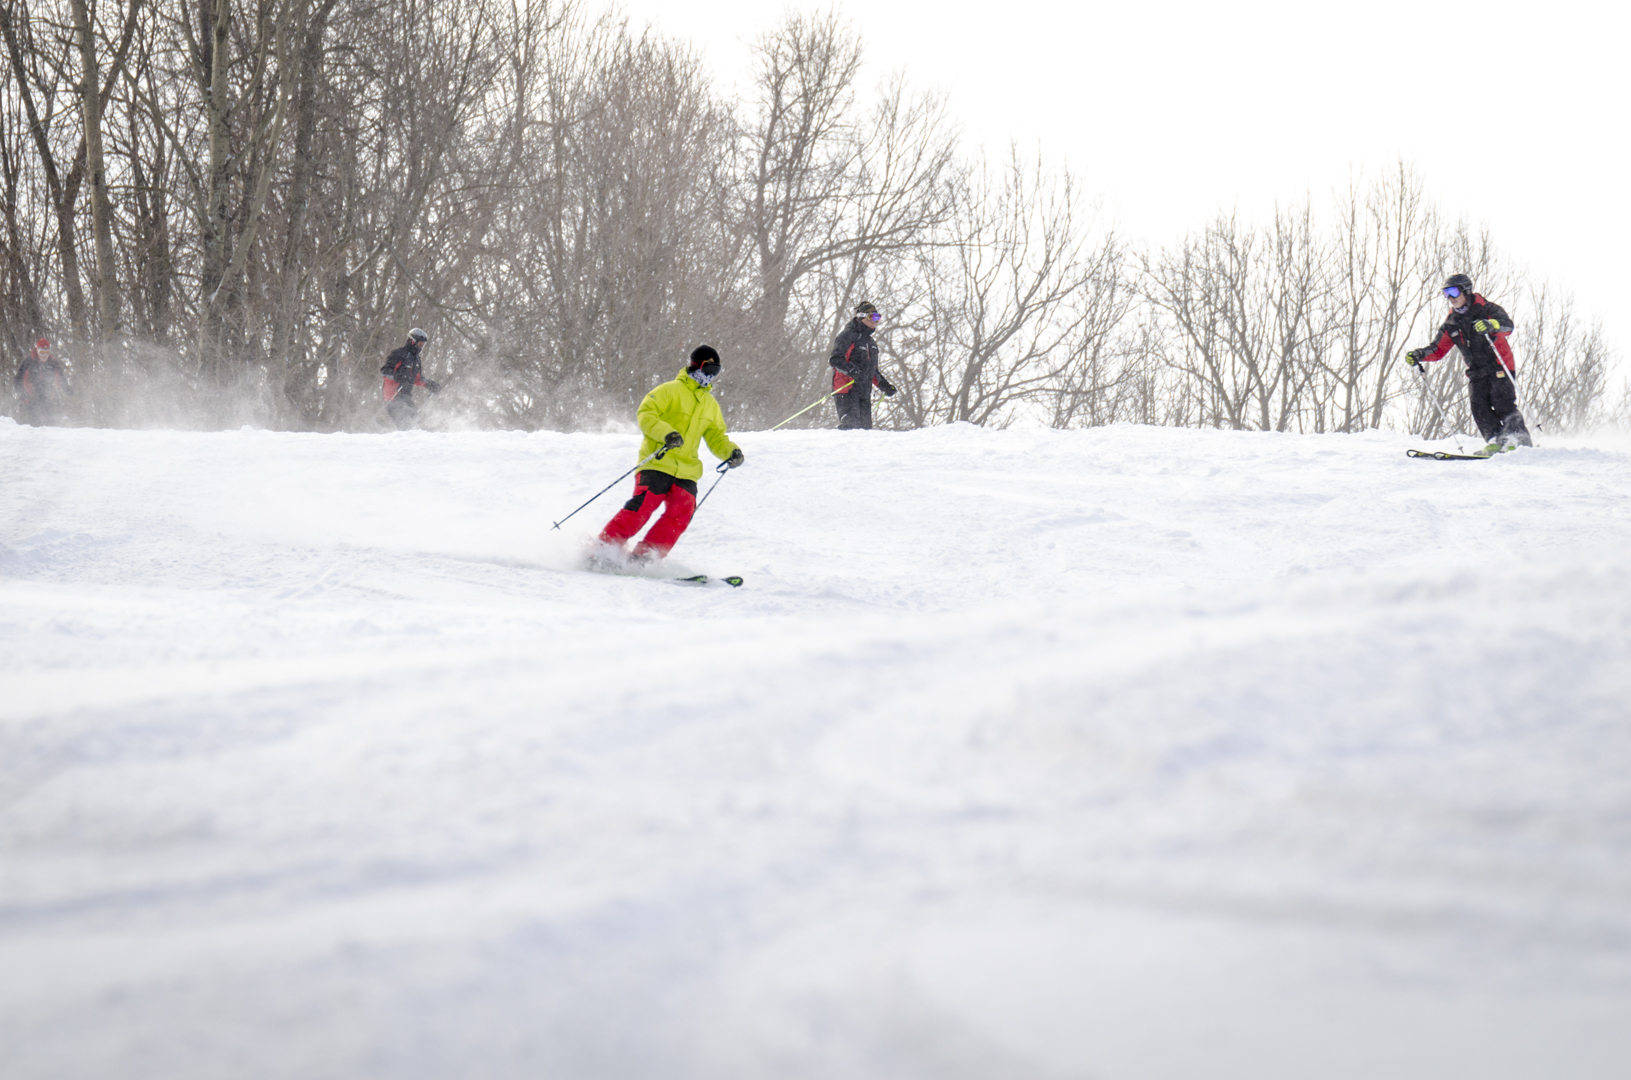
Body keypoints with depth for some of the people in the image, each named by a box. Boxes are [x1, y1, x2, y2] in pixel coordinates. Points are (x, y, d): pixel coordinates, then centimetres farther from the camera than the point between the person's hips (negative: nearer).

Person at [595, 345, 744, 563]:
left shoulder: (711, 405, 20)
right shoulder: (671, 390, 0)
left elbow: (716, 437, 26)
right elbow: (645, 414, -7)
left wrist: (730, 452, 5)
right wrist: (666, 433, -24)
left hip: (686, 470, 6)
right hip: (657, 462, -6)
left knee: (682, 512, -15)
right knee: (643, 506, -21)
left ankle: (644, 557, -13)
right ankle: (605, 547, -14)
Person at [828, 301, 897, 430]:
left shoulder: (871, 342, 23)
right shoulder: (848, 336, -4)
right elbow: (835, 359, -15)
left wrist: (885, 386, 19)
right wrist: (852, 371, -29)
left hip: (864, 393, 8)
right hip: (847, 389, -8)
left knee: (865, 426, 1)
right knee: (850, 424, -20)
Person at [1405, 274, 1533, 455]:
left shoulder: (1486, 309, -5)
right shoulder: (1451, 323, 12)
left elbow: (1507, 325, -21)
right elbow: (1438, 350, 15)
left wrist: (1491, 325, -43)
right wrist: (1419, 355, -4)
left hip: (1500, 367, -5)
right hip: (1476, 371, 5)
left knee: (1502, 405, -18)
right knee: (1479, 406, -15)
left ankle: (1521, 441, -14)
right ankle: (1496, 441, -18)